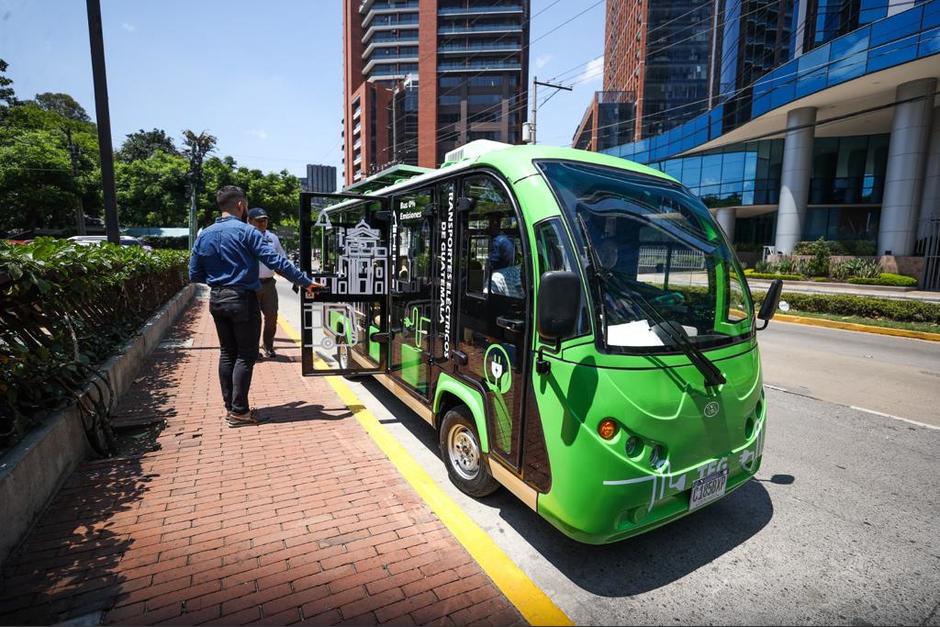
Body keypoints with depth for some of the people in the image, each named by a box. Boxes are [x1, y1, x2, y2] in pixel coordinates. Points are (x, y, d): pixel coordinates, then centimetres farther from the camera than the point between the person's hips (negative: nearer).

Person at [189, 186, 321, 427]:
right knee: (245, 355, 1)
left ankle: (230, 406, 22)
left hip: (217, 300, 7)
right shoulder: (246, 231, -12)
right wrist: (306, 282, -19)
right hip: (242, 299, -6)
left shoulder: (204, 235, 7)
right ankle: (239, 411, 3)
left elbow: (194, 275, 9)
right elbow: (276, 261, -20)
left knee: (227, 353, 15)